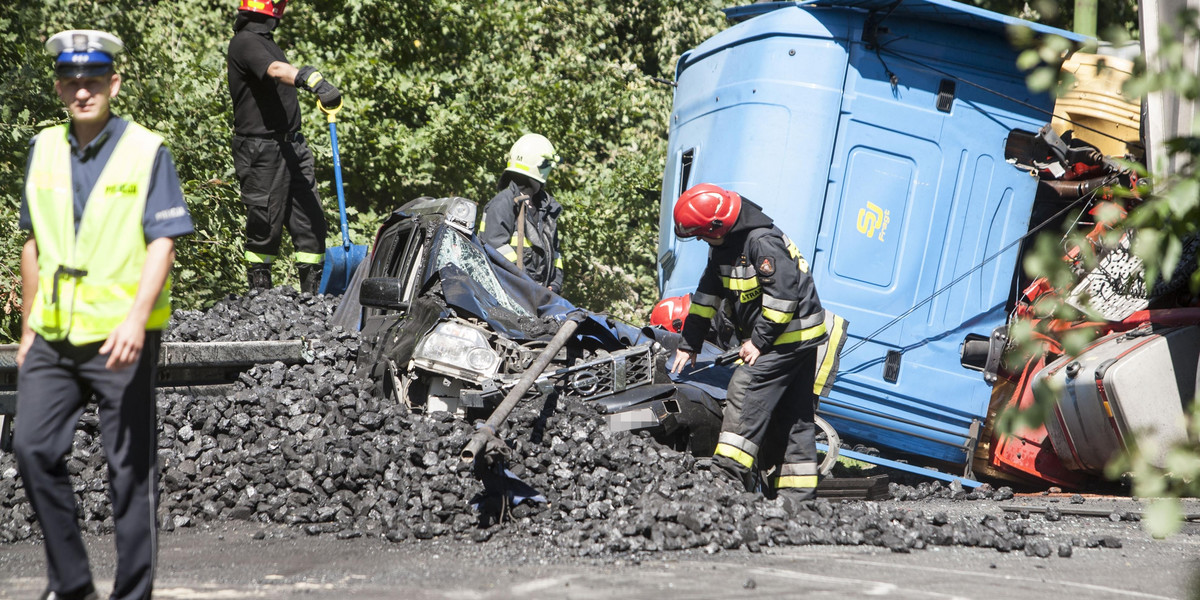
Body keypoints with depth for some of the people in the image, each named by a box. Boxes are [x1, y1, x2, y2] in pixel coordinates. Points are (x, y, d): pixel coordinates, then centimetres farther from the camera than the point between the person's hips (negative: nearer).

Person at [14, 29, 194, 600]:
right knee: (33, 447, -2)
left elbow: (163, 243, -11)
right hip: (53, 337, 4)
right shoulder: (44, 149, 9)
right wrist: (28, 328, 15)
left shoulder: (146, 152, -5)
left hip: (121, 337, -4)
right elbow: (33, 244, 16)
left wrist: (136, 318, -24)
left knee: (130, 467, 1)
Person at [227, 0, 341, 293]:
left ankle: (313, 291, 8)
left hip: (289, 145, 9)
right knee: (266, 225, -3)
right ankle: (259, 291, 7)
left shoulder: (263, 41, 18)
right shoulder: (245, 42, -15)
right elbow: (277, 71, -34)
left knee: (311, 219, 5)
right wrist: (314, 81, -50)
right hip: (262, 150, -9)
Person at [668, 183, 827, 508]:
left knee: (746, 390, -16)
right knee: (792, 414, 9)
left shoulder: (762, 241, -22)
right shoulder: (723, 246, 9)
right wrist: (689, 344, 19)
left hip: (790, 334, -10)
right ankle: (797, 494, 12)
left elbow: (784, 293, -26)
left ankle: (730, 473, -19)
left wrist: (759, 341, -21)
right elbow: (707, 294, 17)